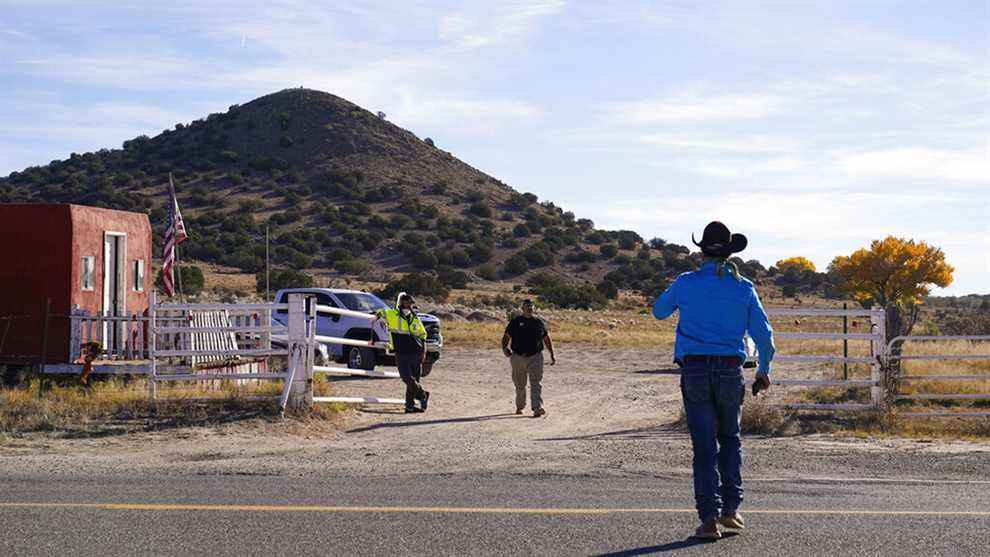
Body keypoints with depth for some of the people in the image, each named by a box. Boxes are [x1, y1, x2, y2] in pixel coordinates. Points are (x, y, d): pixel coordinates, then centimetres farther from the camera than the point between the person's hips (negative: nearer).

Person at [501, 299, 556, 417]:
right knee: (520, 385, 13)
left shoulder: (539, 322, 8)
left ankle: (537, 408, -21)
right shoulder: (515, 322, 4)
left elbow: (547, 339, 16)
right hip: (518, 357, 1)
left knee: (536, 383, -14)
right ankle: (519, 406, 33)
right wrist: (504, 348, -14)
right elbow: (506, 337, 5)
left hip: (535, 357, -1)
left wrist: (552, 354, 13)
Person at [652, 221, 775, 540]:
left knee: (704, 447, 1)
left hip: (694, 373, -1)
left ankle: (709, 519, -4)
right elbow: (763, 335, 1)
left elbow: (659, 311, 17)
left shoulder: (686, 284, -1)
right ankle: (730, 509, 16)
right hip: (730, 372, 1)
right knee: (730, 440, 20)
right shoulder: (743, 289, 1)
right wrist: (764, 371, 15)